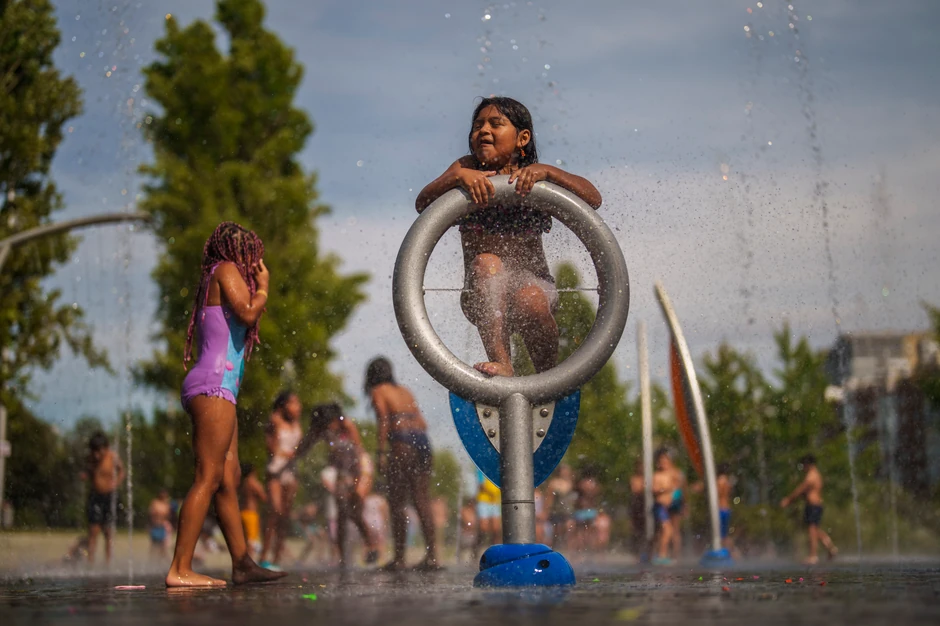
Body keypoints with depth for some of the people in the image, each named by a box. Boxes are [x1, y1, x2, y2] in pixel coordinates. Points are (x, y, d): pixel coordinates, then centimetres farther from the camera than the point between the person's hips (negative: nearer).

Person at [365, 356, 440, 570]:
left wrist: (381, 453, -13)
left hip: (402, 445, -6)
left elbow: (383, 420, -9)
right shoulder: (404, 391, 25)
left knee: (397, 503, -1)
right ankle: (431, 556, -2)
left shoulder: (378, 392, 6)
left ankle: (399, 557, -3)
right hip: (423, 442, 6)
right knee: (422, 501, 4)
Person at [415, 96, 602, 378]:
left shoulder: (530, 177, -1)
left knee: (530, 301, -33)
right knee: (486, 262, -30)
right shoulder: (467, 168, 3)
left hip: (533, 282, -1)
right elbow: (422, 204, -11)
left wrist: (547, 172, -28)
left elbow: (593, 199, -14)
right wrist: (457, 177, -29)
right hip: (483, 296, 1)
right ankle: (500, 362, -40)